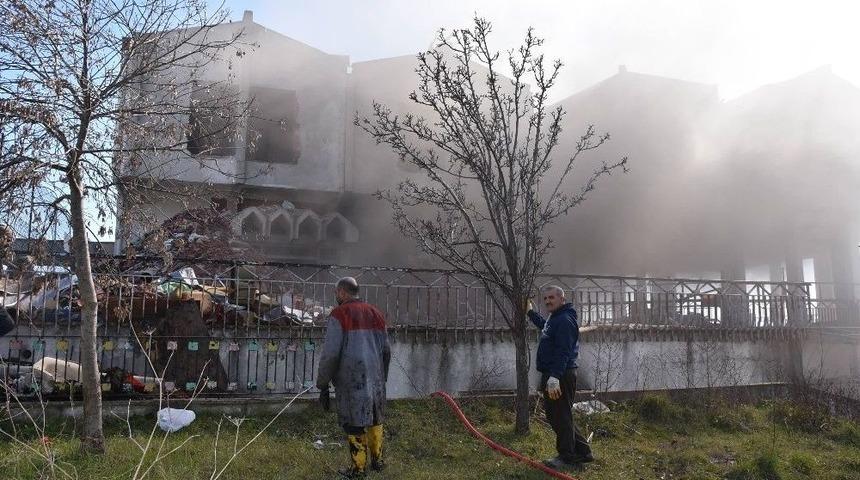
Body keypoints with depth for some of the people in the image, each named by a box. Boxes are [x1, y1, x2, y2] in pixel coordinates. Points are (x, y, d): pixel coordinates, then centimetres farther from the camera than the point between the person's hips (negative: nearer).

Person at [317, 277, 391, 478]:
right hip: (375, 378, 6)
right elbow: (386, 350, 13)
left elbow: (330, 354, -13)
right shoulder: (375, 312, 11)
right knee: (375, 420, 18)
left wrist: (323, 385, -5)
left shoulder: (339, 314, -7)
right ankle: (377, 460, 28)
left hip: (351, 381, -6)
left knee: (354, 424, 4)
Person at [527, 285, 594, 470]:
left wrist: (554, 377, -33)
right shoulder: (554, 318, 16)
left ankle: (567, 457, 13)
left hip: (560, 377, -11)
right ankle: (582, 452, 26)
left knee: (561, 417, -1)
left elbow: (563, 352, -27)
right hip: (552, 375, 11)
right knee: (554, 415, 17)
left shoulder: (565, 320, -17)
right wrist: (531, 312, 45)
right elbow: (544, 325, 42)